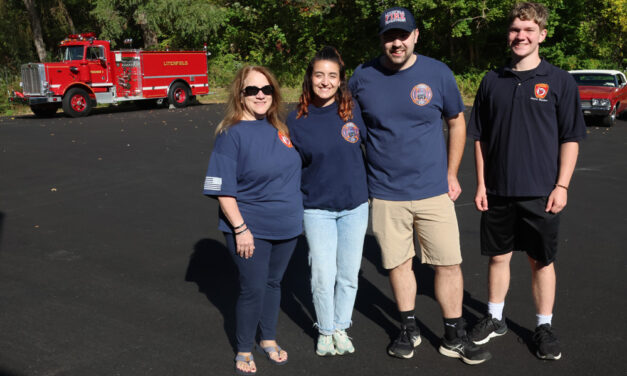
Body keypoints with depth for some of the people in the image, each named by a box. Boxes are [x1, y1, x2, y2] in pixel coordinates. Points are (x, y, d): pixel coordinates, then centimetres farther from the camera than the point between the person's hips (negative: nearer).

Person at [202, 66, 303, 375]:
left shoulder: (280, 128, 3)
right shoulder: (231, 133, -14)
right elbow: (222, 188, -15)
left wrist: (294, 213, 16)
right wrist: (240, 228, -18)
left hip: (286, 226, 5)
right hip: (251, 228, -5)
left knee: (273, 283, 18)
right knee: (253, 289, 3)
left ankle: (268, 339, 38)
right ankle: (244, 350, 25)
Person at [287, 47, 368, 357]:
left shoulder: (353, 111, -5)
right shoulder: (297, 119, -6)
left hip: (355, 205, 2)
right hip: (317, 209, -1)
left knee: (349, 274, 11)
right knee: (323, 276, 0)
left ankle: (341, 328, 32)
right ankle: (325, 331, 24)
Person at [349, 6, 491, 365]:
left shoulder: (438, 73, -2)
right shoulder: (363, 77, -1)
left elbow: (457, 122, 9)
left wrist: (452, 174, 6)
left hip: (434, 190, 0)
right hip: (385, 194, 0)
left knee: (449, 263, 3)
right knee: (399, 262, 11)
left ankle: (455, 337, 20)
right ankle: (409, 330, 30)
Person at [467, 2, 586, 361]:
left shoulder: (560, 81, -3)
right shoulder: (493, 81, 5)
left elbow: (570, 139, -2)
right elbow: (480, 138, 8)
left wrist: (561, 186, -8)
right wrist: (481, 183, 3)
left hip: (541, 193, -2)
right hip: (498, 191, 3)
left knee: (542, 261, 9)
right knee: (498, 256, 13)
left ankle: (544, 327, 25)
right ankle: (495, 318, 30)